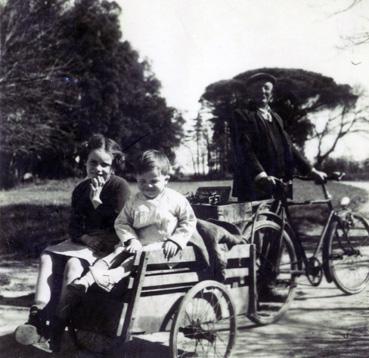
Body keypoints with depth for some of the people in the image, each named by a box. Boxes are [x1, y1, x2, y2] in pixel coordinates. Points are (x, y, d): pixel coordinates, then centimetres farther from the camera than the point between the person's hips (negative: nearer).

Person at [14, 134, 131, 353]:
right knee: (47, 257, -14)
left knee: (74, 264, -31)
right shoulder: (81, 190, 10)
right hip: (85, 242, 8)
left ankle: (55, 333, -33)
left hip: (110, 247, -7)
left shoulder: (120, 187, -10)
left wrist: (96, 200, -18)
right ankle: (37, 320, -29)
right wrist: (85, 237, -12)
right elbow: (74, 226, 11)